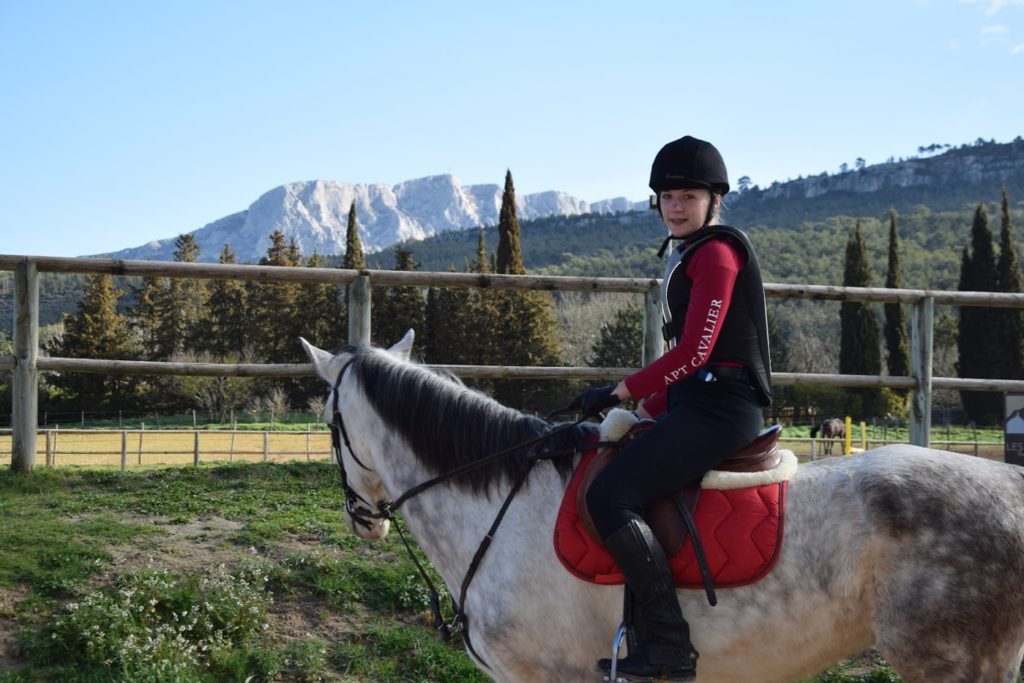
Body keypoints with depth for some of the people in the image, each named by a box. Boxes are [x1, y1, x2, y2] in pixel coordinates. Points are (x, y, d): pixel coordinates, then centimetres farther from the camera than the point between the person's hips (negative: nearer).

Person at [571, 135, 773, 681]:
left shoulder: (717, 252, -9)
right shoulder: (686, 258, 21)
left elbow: (693, 352, -18)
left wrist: (619, 392, -15)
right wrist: (644, 410, 16)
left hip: (717, 409, -11)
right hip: (694, 405, 11)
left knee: (609, 494, -22)